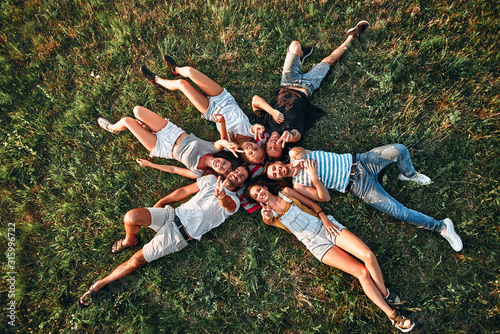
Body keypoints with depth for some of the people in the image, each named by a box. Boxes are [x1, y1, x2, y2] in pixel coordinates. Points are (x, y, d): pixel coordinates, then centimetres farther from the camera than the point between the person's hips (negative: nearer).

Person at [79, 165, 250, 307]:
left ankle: (99, 284, 13)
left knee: (135, 262, -8)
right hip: (172, 215, 4)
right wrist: (160, 202, 10)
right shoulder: (211, 179, 12)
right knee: (131, 216, -21)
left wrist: (221, 196, -52)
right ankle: (129, 241, 13)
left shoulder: (233, 201, -1)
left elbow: (227, 203, -27)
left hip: (180, 235, -3)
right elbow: (185, 190, 14)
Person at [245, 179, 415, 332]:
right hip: (316, 243, -3)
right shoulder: (267, 213, 4)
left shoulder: (286, 192, 10)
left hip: (326, 225, 3)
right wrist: (267, 216, -42)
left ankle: (385, 293, 12)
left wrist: (324, 217, -5)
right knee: (362, 272, -14)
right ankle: (391, 314, 3)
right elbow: (269, 221, -19)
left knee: (368, 255, -15)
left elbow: (312, 203, 11)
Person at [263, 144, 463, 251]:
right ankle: (441, 227, 8)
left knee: (399, 150, -15)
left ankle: (409, 175, 19)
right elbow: (325, 198, -10)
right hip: (358, 186, -4)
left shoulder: (295, 154, 7)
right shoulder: (297, 185, -6)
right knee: (398, 211, -17)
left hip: (358, 161, 4)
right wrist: (314, 178, -24)